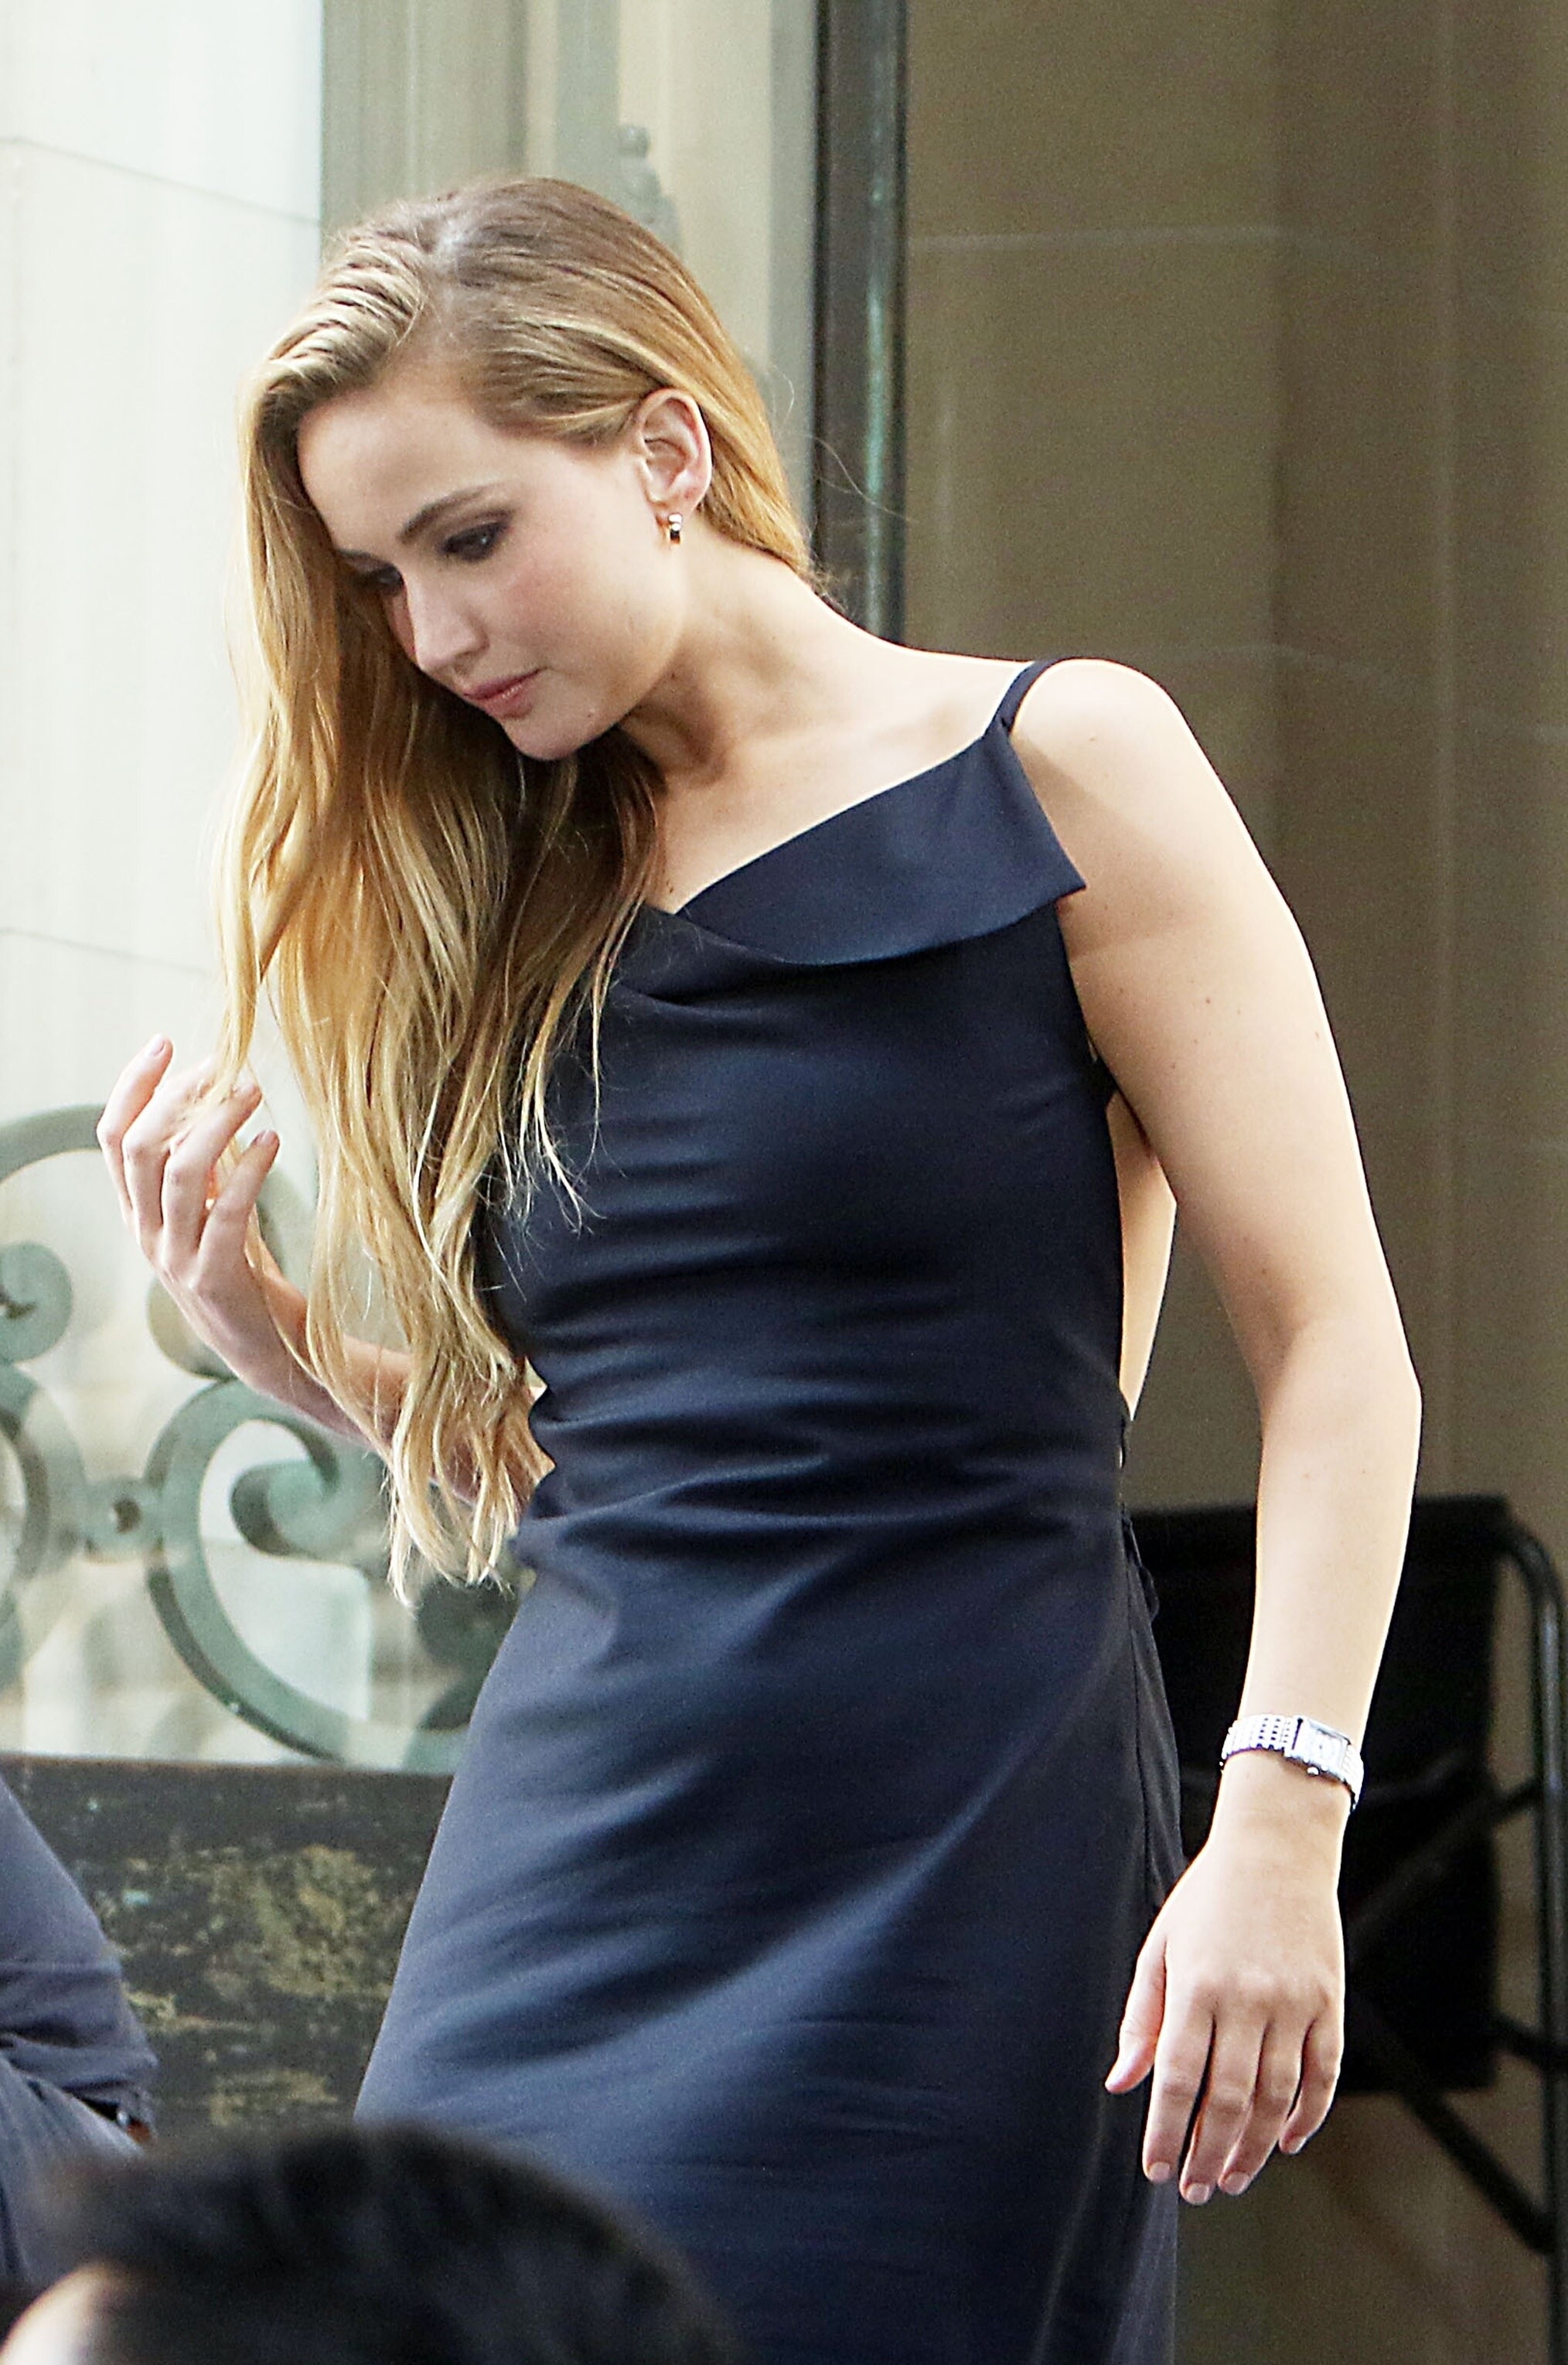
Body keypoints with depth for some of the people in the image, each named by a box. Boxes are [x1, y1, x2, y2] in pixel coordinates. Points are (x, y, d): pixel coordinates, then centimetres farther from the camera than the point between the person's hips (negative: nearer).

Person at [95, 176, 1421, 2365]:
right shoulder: (514, 912, 17)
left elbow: (1335, 1350, -5)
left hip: (954, 1838, -5)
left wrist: (1279, 1831, -15)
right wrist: (256, 1321, 3)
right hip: (566, 1835, 5)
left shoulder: (1054, 770, 1)